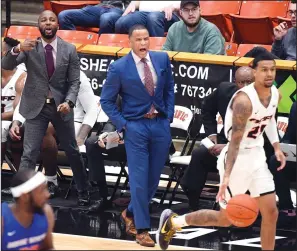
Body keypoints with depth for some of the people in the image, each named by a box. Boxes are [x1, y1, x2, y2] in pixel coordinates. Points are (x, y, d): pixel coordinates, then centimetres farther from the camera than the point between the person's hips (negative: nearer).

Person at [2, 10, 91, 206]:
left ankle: (84, 192, 33)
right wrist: (17, 49, -35)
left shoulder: (69, 50, -2)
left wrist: (69, 102, -20)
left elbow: (74, 82, -1)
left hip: (61, 107, 1)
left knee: (73, 151, 14)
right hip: (36, 107, -1)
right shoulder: (29, 48, -4)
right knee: (29, 154, -8)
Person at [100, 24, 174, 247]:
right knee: (139, 179, -6)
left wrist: (169, 115, 6)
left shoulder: (162, 59, 2)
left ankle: (131, 213, 33)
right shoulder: (119, 68, -9)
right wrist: (122, 124, -8)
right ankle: (142, 229, 2)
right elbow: (107, 100, -1)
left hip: (161, 124, 4)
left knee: (154, 178, 10)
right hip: (136, 127, -4)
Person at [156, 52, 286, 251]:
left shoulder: (275, 94, 0)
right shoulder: (244, 100, -26)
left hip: (257, 156, 7)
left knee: (271, 212, 2)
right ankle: (172, 221, 24)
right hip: (237, 158, -7)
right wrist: (227, 176, -36)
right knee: (226, 218, 5)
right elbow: (235, 140, -30)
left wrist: (276, 147, 11)